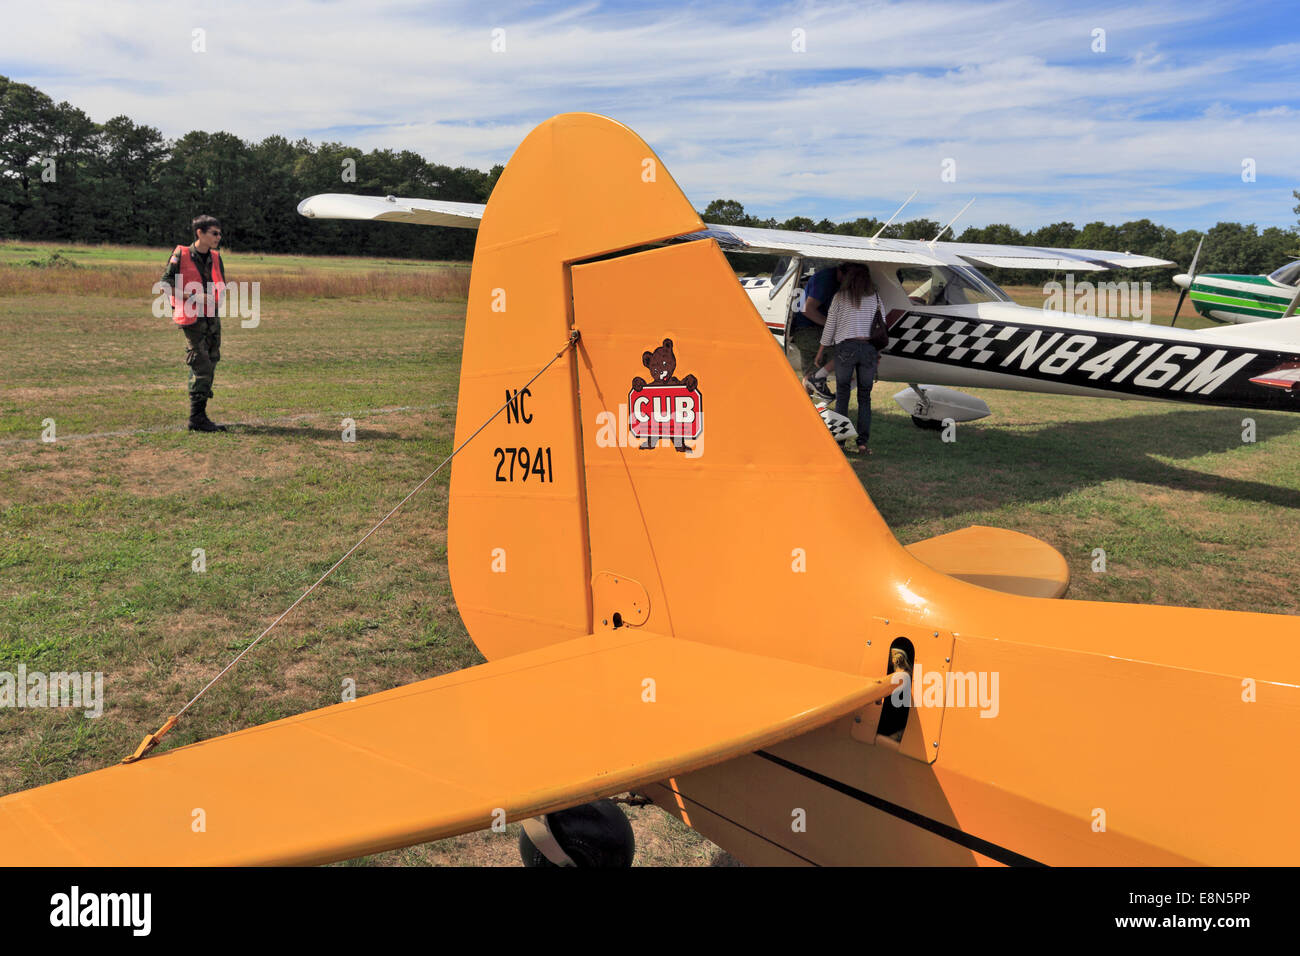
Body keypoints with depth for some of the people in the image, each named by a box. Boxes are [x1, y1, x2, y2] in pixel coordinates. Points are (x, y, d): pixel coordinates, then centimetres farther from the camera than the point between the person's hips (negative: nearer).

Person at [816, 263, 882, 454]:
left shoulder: (840, 297, 2)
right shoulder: (875, 297, 8)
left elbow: (830, 327, 4)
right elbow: (882, 327, 9)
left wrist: (820, 352, 13)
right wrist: (878, 353, 18)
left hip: (845, 347, -2)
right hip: (869, 349, 2)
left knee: (842, 395, 6)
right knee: (865, 397, 7)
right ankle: (863, 442, 2)